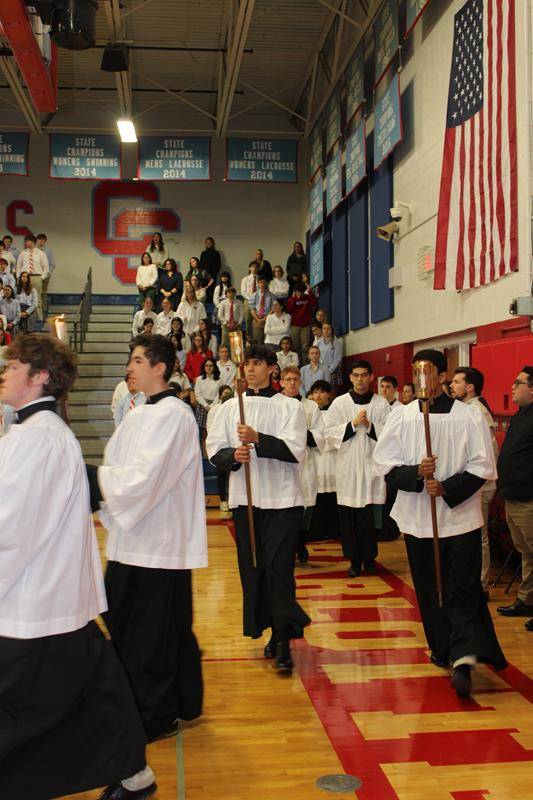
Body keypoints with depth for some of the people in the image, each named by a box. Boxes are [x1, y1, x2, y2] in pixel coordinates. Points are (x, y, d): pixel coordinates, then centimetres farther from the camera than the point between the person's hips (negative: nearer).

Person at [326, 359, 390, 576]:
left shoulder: (381, 404, 4)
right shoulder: (339, 403, 4)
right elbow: (330, 432, 0)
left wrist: (370, 425, -13)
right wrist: (353, 424, -10)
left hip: (373, 464, 0)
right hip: (348, 466, 0)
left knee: (371, 514, 0)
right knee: (349, 515, 2)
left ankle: (369, 557, 16)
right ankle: (355, 559, 14)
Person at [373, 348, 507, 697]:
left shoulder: (469, 416, -5)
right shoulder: (401, 416, 1)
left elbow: (482, 466, -7)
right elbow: (384, 461, -2)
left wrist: (447, 488, -18)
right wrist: (416, 473, -19)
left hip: (460, 515, -3)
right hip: (418, 517, 3)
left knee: (462, 590, -4)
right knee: (429, 589, 11)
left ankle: (461, 656, -3)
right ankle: (451, 651, 24)